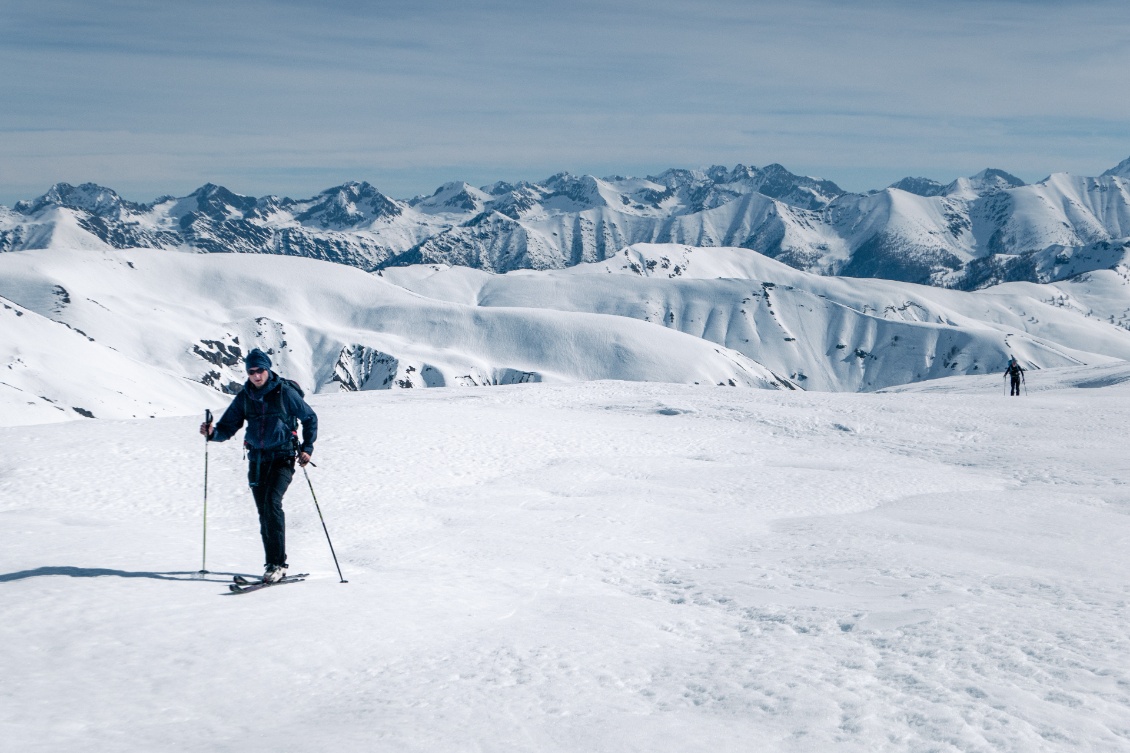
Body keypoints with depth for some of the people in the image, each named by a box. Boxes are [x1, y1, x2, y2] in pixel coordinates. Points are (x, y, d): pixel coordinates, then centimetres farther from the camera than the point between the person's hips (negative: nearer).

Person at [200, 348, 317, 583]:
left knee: (272, 502, -22)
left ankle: (277, 563, -20)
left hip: (283, 458, -5)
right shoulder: (244, 397, 6)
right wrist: (213, 433, -17)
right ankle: (273, 564, 14)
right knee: (263, 511, 5)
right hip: (257, 459, 5)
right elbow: (228, 428, 5)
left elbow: (310, 418, 4)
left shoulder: (285, 392, -6)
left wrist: (307, 447, -4)